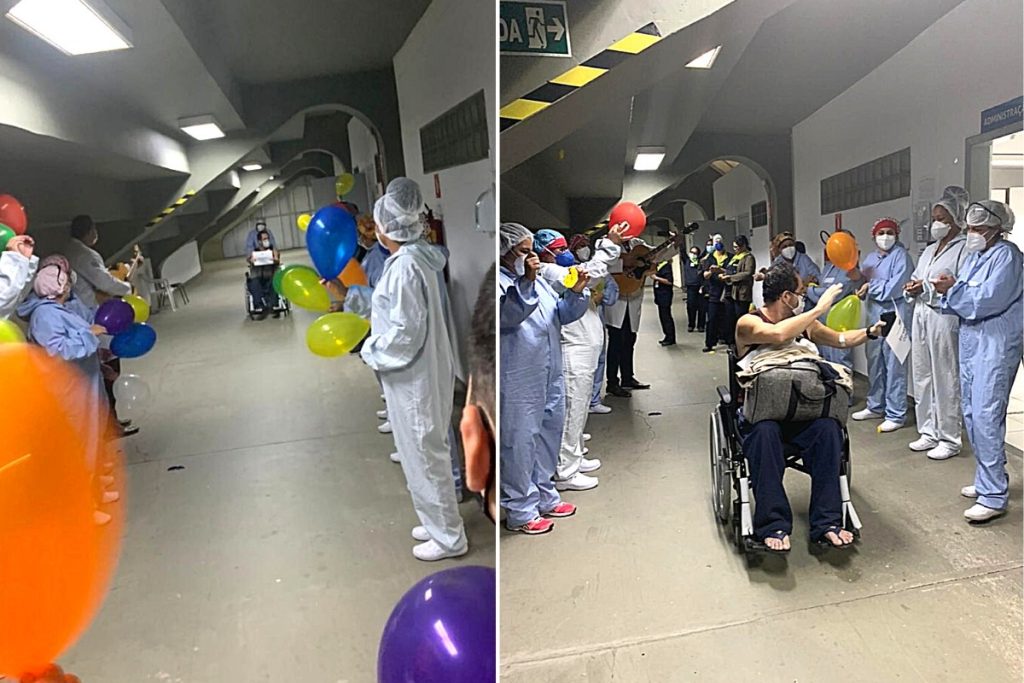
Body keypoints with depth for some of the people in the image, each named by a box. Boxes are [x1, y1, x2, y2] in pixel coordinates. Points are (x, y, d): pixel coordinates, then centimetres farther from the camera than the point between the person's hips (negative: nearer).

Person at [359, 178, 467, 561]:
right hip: (423, 372, 10)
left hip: (414, 378, -10)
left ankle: (449, 537, 18)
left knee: (425, 455, 3)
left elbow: (406, 330, -24)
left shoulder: (404, 267, -22)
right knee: (425, 452, 20)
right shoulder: (416, 257, 8)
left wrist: (371, 352, -10)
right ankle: (438, 522, 36)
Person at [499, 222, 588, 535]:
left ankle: (544, 496, 35)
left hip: (550, 375, 9)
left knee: (548, 433, 18)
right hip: (519, 379, -8)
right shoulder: (499, 280, -9)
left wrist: (576, 292, -2)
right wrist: (526, 282, -34)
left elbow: (562, 314, 15)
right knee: (520, 440, 0)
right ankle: (520, 511, 13)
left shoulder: (536, 278, 14)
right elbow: (508, 315, -26)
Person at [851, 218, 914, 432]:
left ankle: (896, 415, 1)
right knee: (874, 362, 13)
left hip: (895, 315, -7)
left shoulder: (901, 255, -6)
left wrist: (871, 286, -5)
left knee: (894, 365, -5)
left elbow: (895, 288, -15)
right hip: (875, 314, 7)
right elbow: (862, 283, 11)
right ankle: (875, 407, 27)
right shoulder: (871, 258, 16)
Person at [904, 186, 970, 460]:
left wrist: (927, 287, -19)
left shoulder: (964, 248, -5)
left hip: (944, 317, -8)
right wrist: (911, 288, -2)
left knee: (945, 379, -3)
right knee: (922, 376, 10)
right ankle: (928, 432, 21)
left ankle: (950, 439, 7)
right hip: (921, 315, 8)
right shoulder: (929, 250, 19)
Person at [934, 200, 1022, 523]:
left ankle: (994, 496, -5)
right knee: (971, 412, 13)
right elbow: (961, 300, 13)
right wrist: (947, 293, -7)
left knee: (986, 416, -11)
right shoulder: (974, 256, 15)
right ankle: (987, 479, 27)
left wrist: (952, 290, -12)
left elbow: (988, 299, -20)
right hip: (970, 341, 9)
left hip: (996, 345, -9)